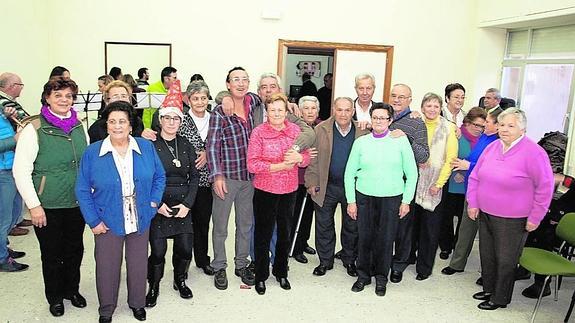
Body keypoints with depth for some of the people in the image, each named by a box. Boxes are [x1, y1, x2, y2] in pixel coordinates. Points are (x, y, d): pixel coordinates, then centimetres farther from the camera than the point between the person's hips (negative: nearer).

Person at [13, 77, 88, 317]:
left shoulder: (79, 127, 4)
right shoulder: (34, 129, -10)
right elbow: (21, 171, -10)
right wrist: (34, 205, -13)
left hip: (77, 203, 4)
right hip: (48, 206, -4)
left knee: (75, 249, 16)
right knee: (52, 253, 11)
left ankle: (72, 289, 38)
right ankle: (54, 297, 32)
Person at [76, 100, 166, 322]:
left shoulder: (146, 148, -3)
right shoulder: (92, 153, -8)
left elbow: (159, 177, 8)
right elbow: (83, 190, -4)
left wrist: (154, 201, -4)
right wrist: (93, 221, -8)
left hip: (140, 221, 2)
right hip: (108, 223, -1)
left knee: (138, 264, 16)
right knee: (107, 267, 11)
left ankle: (137, 303, 39)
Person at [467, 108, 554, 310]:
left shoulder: (533, 153, -15)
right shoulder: (492, 147, 4)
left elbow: (545, 187, -11)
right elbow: (475, 176, 11)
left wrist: (534, 218, -10)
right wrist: (473, 203, 6)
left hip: (512, 220, -6)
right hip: (485, 214, 6)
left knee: (505, 260, 7)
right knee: (487, 255, 18)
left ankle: (500, 298, 24)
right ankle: (488, 290, 37)